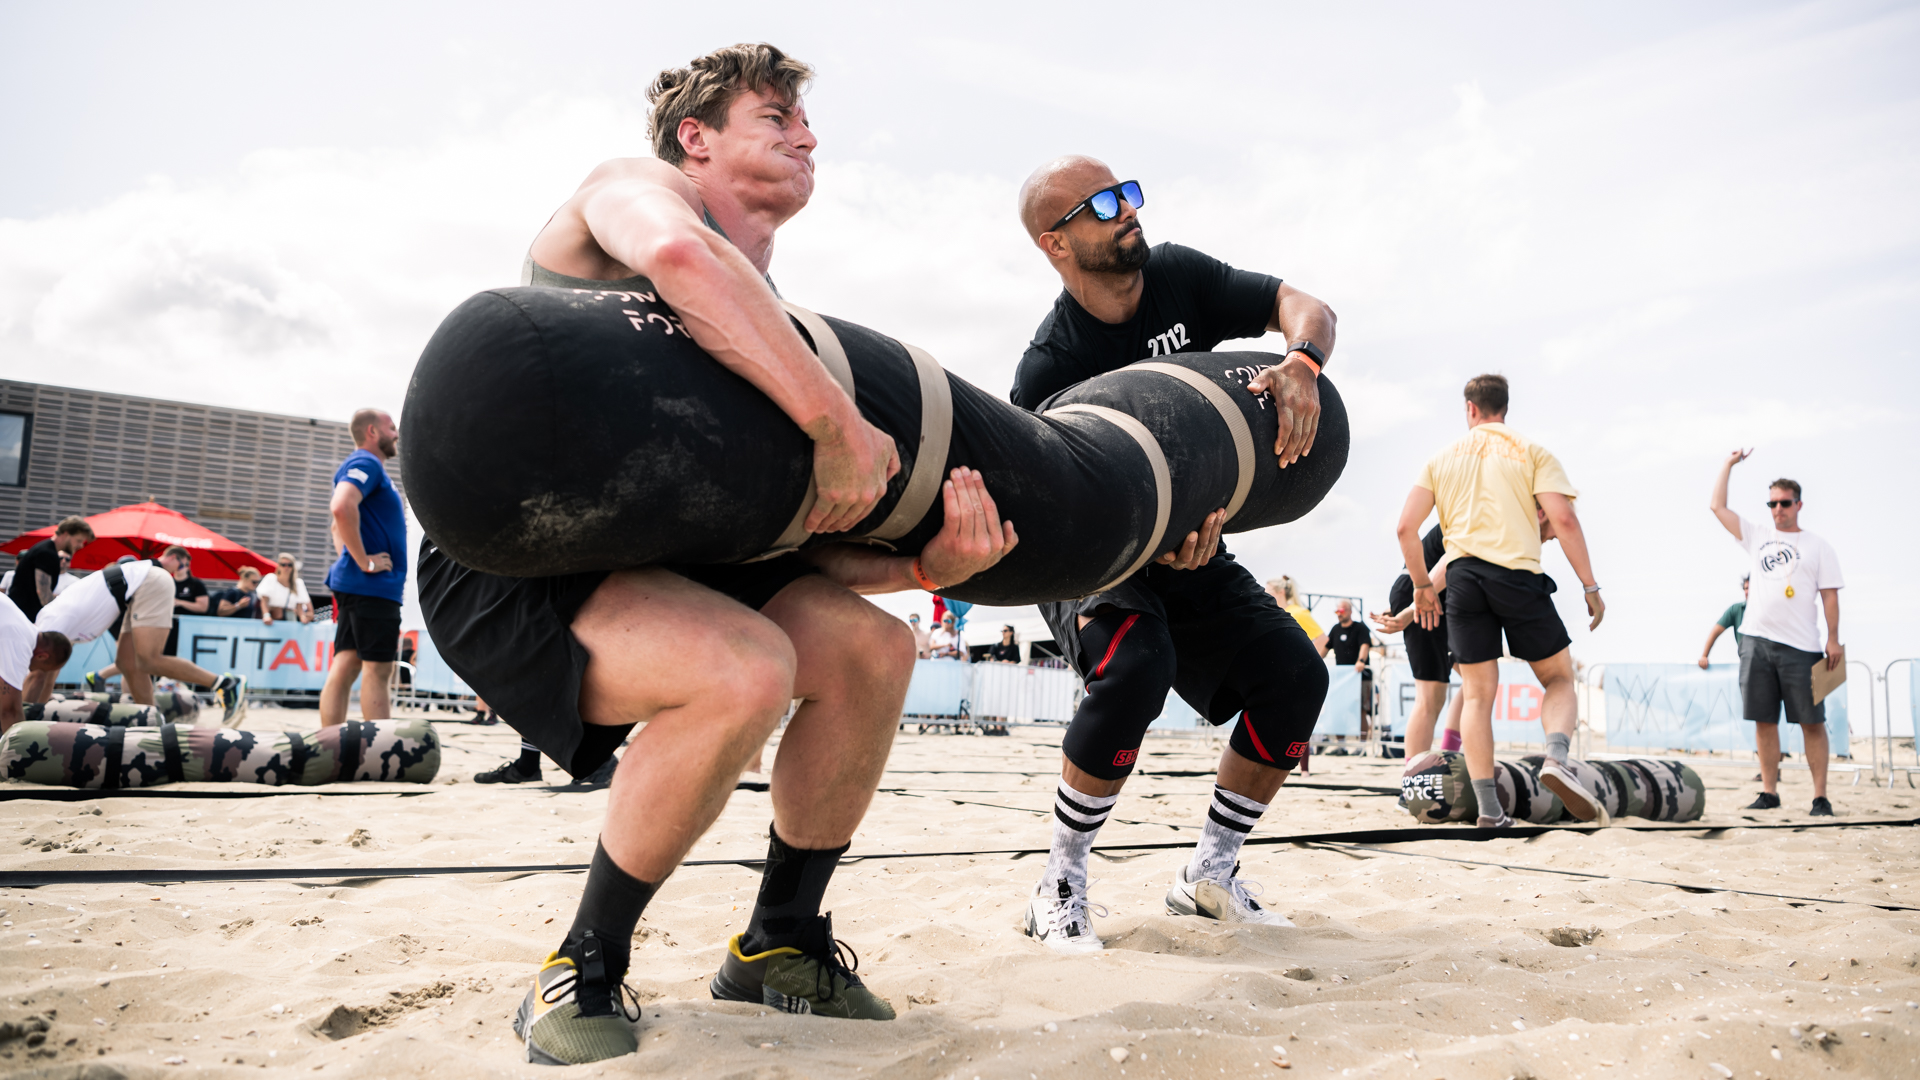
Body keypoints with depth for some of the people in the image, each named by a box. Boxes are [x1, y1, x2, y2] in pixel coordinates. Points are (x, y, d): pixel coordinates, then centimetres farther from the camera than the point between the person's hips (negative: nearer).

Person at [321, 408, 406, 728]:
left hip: (354, 583, 10)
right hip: (373, 585, -10)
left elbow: (339, 524, 32)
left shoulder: (370, 467, 22)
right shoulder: (366, 463, -9)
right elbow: (342, 507, -28)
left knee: (346, 666, 7)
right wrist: (364, 561, -22)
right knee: (377, 670, -8)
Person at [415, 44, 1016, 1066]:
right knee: (745, 667, -31)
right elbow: (679, 256, -34)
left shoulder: (772, 319, 15)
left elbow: (799, 544, 8)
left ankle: (779, 947, 10)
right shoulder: (633, 184, -4)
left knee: (871, 647, -6)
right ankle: (583, 973, -9)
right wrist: (837, 422, -33)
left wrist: (925, 566, -11)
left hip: (642, 560, 8)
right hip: (508, 563, -7)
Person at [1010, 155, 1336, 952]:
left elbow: (1303, 306, -10)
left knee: (1295, 676, -10)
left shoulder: (1178, 278, -7)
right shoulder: (1048, 372, -22)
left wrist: (1300, 366, -33)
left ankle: (1209, 873, 9)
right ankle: (1059, 887, -14)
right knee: (1134, 668, -34)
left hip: (1192, 552, 6)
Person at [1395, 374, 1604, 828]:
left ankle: (1488, 807, 1)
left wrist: (1422, 585, 17)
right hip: (1518, 574, -2)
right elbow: (1562, 520, -6)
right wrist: (1591, 587, -1)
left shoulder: (1443, 458, 14)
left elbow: (1406, 527, 6)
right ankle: (1556, 758, -16)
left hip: (1462, 576, 2)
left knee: (1477, 693, 6)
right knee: (1558, 676, 13)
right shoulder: (1532, 452, 7)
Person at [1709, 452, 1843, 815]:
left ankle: (1821, 797, 0)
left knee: (1812, 722, -3)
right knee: (1764, 720, 4)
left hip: (1801, 647, -3)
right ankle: (1769, 792, 9)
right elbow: (1718, 506, 13)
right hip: (1757, 640, 3)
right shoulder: (1756, 535, 15)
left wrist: (1833, 640, -4)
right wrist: (1729, 464, 15)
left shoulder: (1818, 547, 8)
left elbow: (1829, 596, 4)